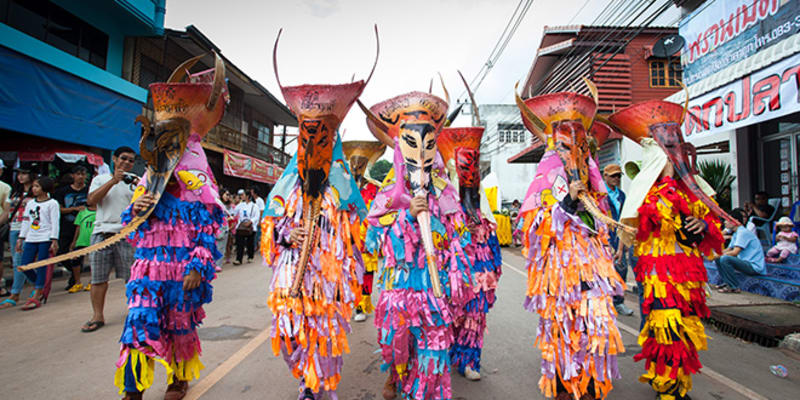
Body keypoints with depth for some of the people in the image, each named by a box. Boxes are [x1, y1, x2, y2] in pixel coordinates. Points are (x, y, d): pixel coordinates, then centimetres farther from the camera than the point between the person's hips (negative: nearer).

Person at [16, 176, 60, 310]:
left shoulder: (52, 203, -1)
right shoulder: (30, 203, 16)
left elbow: (55, 223, -6)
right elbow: (25, 222, 18)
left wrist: (54, 241, -11)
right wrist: (20, 238, 13)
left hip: (45, 240, -6)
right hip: (30, 239, 6)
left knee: (42, 268, -5)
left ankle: (36, 298, -1)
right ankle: (42, 288, 20)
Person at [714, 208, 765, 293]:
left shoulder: (743, 232, -17)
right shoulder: (736, 233, 14)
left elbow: (734, 252, -24)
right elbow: (728, 250, 18)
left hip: (755, 266, -10)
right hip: (746, 263, 10)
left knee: (725, 259, -29)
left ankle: (734, 287, -15)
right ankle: (727, 282, 8)